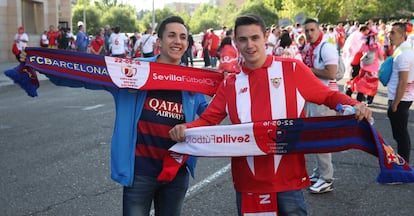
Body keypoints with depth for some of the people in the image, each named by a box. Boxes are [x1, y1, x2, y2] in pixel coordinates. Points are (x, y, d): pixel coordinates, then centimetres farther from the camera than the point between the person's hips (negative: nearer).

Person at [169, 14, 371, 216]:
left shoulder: (292, 68, -1)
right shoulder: (230, 84, 5)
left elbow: (329, 96, 3)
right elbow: (207, 119, 6)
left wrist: (354, 106, -16)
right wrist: (186, 128, -14)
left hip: (287, 178, -2)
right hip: (248, 180, 2)